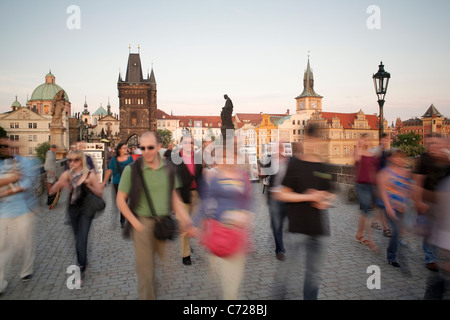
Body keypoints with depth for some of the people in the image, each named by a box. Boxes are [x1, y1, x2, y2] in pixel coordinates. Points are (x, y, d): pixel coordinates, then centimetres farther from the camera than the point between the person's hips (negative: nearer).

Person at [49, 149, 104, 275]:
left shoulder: (90, 174, -11)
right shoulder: (67, 174, -1)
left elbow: (100, 193, -9)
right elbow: (52, 191, 0)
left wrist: (89, 186, -26)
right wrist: (59, 184, -21)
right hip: (72, 209, 5)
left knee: (81, 241, -10)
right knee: (78, 238, 17)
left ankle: (81, 269, -1)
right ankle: (84, 261, 38)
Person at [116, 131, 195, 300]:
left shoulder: (168, 169, 2)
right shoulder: (131, 169, -8)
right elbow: (120, 200, -3)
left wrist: (185, 219, 6)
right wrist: (135, 223, -9)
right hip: (143, 224, -3)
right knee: (145, 268, 5)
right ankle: (146, 295, 27)